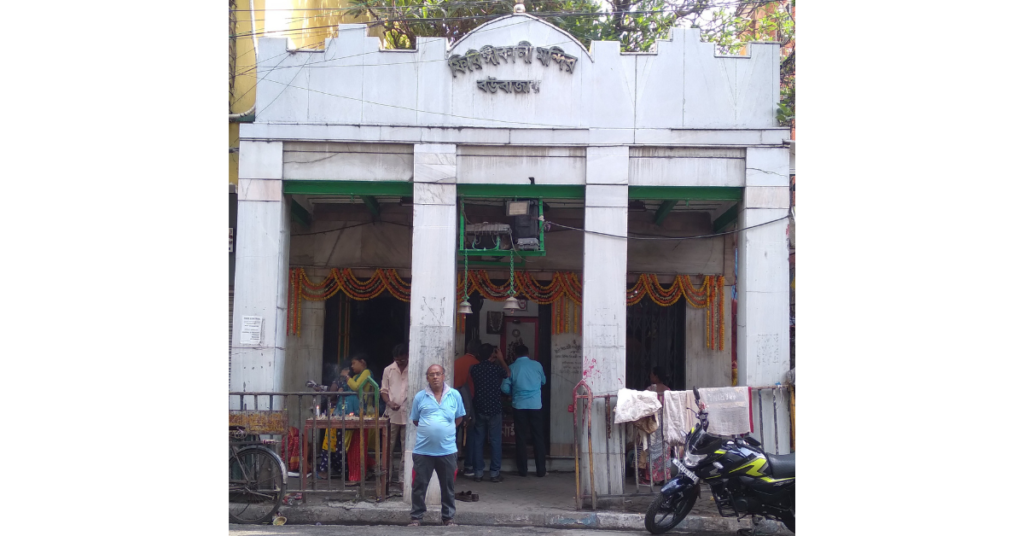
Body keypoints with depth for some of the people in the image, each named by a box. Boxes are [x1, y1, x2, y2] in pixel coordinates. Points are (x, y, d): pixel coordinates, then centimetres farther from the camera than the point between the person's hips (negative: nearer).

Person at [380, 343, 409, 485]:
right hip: (392, 413, 2)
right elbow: (384, 390, 9)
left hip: (408, 413, -2)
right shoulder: (388, 370, 5)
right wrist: (389, 403, -8)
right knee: (388, 446, 5)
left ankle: (403, 476, 11)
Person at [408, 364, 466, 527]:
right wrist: (429, 430, 5)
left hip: (447, 450, 0)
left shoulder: (455, 395, 1)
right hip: (423, 450, 0)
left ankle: (448, 517, 21)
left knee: (448, 486, 9)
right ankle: (416, 516, 16)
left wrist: (445, 430, 6)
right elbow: (415, 420, 10)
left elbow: (459, 418, 11)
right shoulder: (420, 397, 0)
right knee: (419, 485, 5)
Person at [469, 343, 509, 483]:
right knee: (495, 441, 3)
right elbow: (508, 373, 14)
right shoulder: (497, 368, -8)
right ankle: (495, 473, 2)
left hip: (479, 409, 3)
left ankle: (478, 472, 8)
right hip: (494, 409, -3)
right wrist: (501, 359, 25)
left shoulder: (474, 369, 0)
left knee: (478, 440, 8)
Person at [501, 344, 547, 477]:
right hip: (535, 405, 0)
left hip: (519, 406, 0)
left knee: (521, 437, 6)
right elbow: (543, 381, 18)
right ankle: (541, 470, 5)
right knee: (538, 437, 5)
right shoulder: (537, 365, 2)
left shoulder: (512, 368, -1)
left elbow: (505, 388, -3)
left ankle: (523, 470, 7)